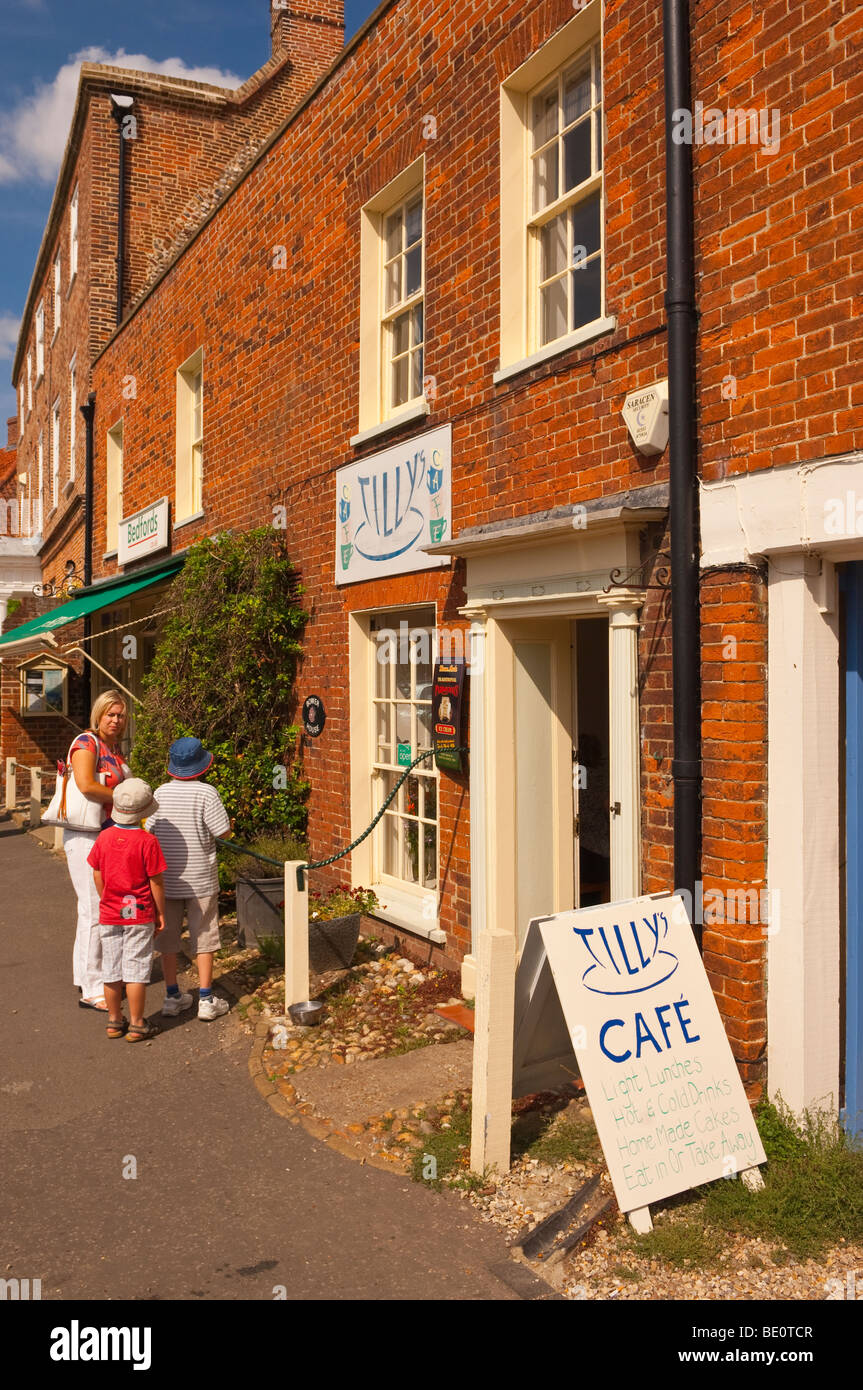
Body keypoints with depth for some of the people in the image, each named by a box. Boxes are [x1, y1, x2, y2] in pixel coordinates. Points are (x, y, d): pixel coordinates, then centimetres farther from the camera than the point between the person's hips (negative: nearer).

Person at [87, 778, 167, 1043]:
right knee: (136, 970, 3)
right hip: (139, 914, -4)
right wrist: (160, 913, 0)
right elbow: (156, 882, -11)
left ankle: (114, 1021, 25)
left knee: (112, 971, 13)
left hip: (109, 915, 4)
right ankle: (136, 1025, 9)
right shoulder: (147, 841, -16)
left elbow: (97, 875, 5)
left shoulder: (104, 837, -3)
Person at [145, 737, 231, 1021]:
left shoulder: (161, 792, -3)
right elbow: (224, 832, -13)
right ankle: (206, 1000, 9)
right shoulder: (206, 793, -13)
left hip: (166, 879, 3)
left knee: (168, 939, 13)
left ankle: (173, 997, 21)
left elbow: (149, 830, 2)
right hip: (200, 879, -3)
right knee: (203, 940, 6)